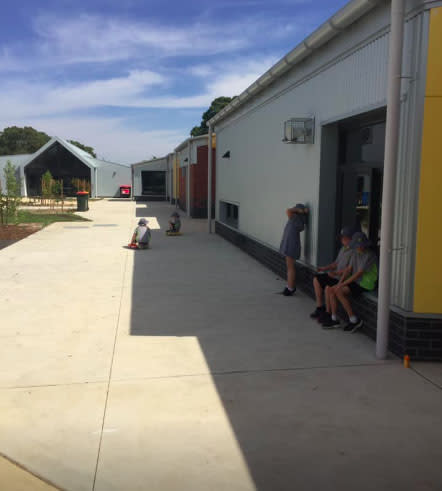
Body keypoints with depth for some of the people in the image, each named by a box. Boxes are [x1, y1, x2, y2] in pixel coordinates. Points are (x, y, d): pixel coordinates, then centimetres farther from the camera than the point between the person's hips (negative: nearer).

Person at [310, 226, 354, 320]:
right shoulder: (343, 248, 14)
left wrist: (336, 273, -23)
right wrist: (325, 268, 9)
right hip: (337, 275, 10)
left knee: (328, 287, -29)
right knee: (316, 279, 4)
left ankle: (328, 313, -9)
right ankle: (320, 307, 7)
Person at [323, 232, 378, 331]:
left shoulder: (369, 256, -20)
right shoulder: (356, 253, 6)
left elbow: (358, 274, -23)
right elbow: (348, 269, 7)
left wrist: (342, 284, -20)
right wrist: (340, 282, -8)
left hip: (365, 284, -8)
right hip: (356, 282, 8)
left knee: (339, 292, -23)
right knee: (332, 290, -4)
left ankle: (354, 320, -14)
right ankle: (334, 320, 2)